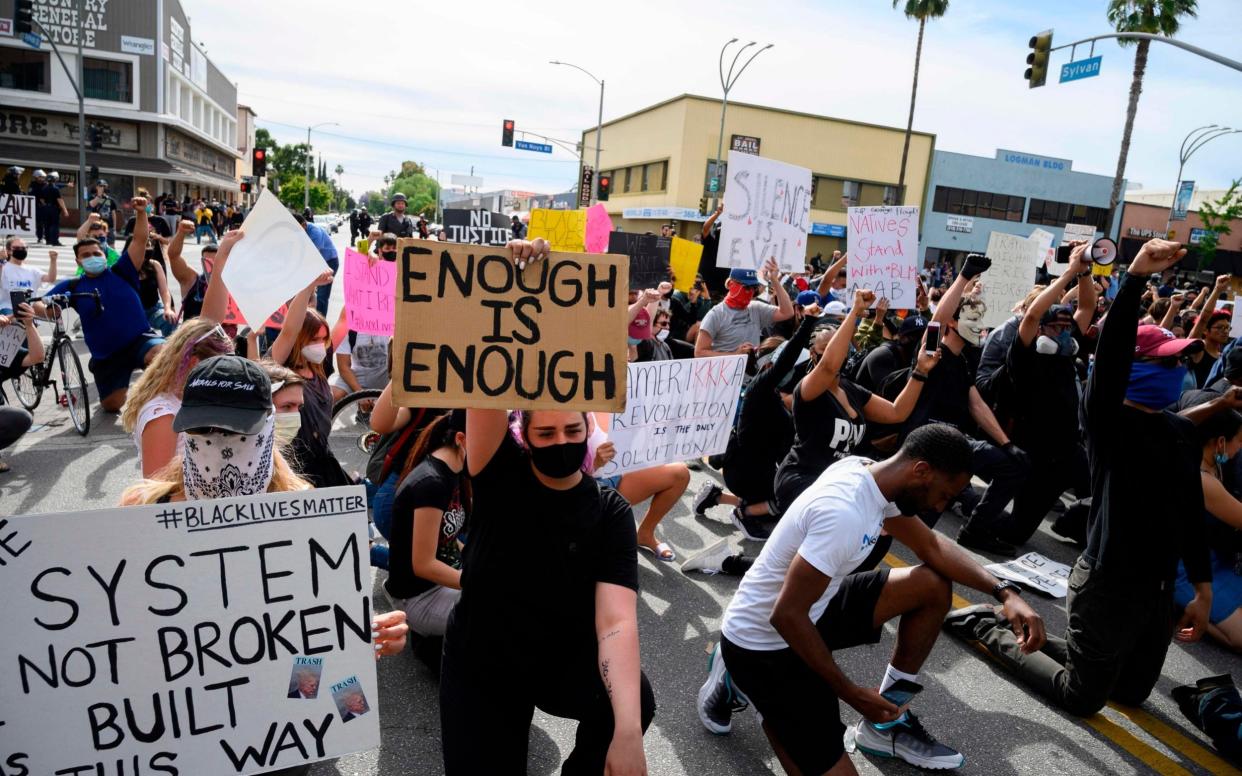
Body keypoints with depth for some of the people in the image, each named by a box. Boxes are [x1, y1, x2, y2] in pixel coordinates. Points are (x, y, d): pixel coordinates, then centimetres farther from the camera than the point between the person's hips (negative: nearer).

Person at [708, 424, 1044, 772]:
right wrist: (850, 691, -17)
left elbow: (931, 545, 9)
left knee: (935, 585, 5)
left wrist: (1004, 592, -3)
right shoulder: (843, 512, -33)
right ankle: (742, 681, 8)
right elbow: (787, 615, -29)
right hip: (763, 640, -9)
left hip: (812, 608, 9)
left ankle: (884, 726, 16)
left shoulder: (871, 476, -5)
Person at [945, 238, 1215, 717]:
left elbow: (1191, 510, 10)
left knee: (1132, 692, 20)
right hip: (1108, 583, -7)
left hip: (1159, 586, 8)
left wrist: (1202, 587, 11)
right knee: (1082, 697, 6)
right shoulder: (1107, 420, -17)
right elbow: (1110, 354, -35)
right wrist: (1136, 277, -45)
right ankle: (988, 628, 21)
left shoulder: (1181, 432, 5)